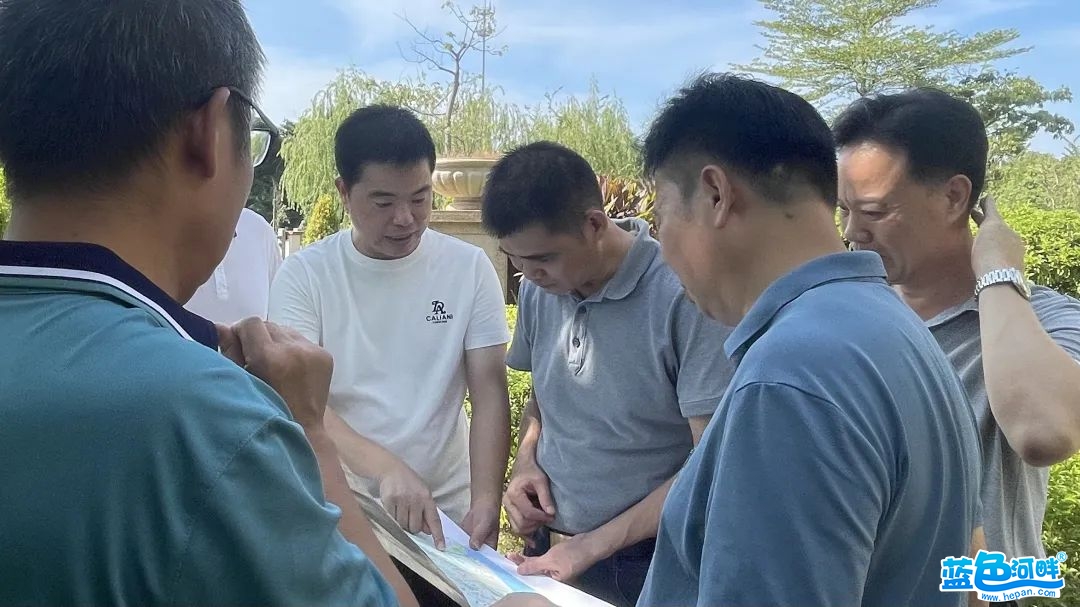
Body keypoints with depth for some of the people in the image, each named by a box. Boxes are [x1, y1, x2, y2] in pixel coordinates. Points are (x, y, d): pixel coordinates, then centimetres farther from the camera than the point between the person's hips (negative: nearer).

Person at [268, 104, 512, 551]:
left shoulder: (470, 268, -6)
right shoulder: (304, 275, -9)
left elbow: (489, 392, -7)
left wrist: (486, 499, -20)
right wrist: (386, 468, -33)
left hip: (447, 511, 1)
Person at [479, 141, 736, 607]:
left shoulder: (687, 296, -21)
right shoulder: (539, 290, -3)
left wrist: (590, 547, -17)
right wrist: (526, 462, -5)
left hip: (649, 567, -5)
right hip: (550, 551, 5)